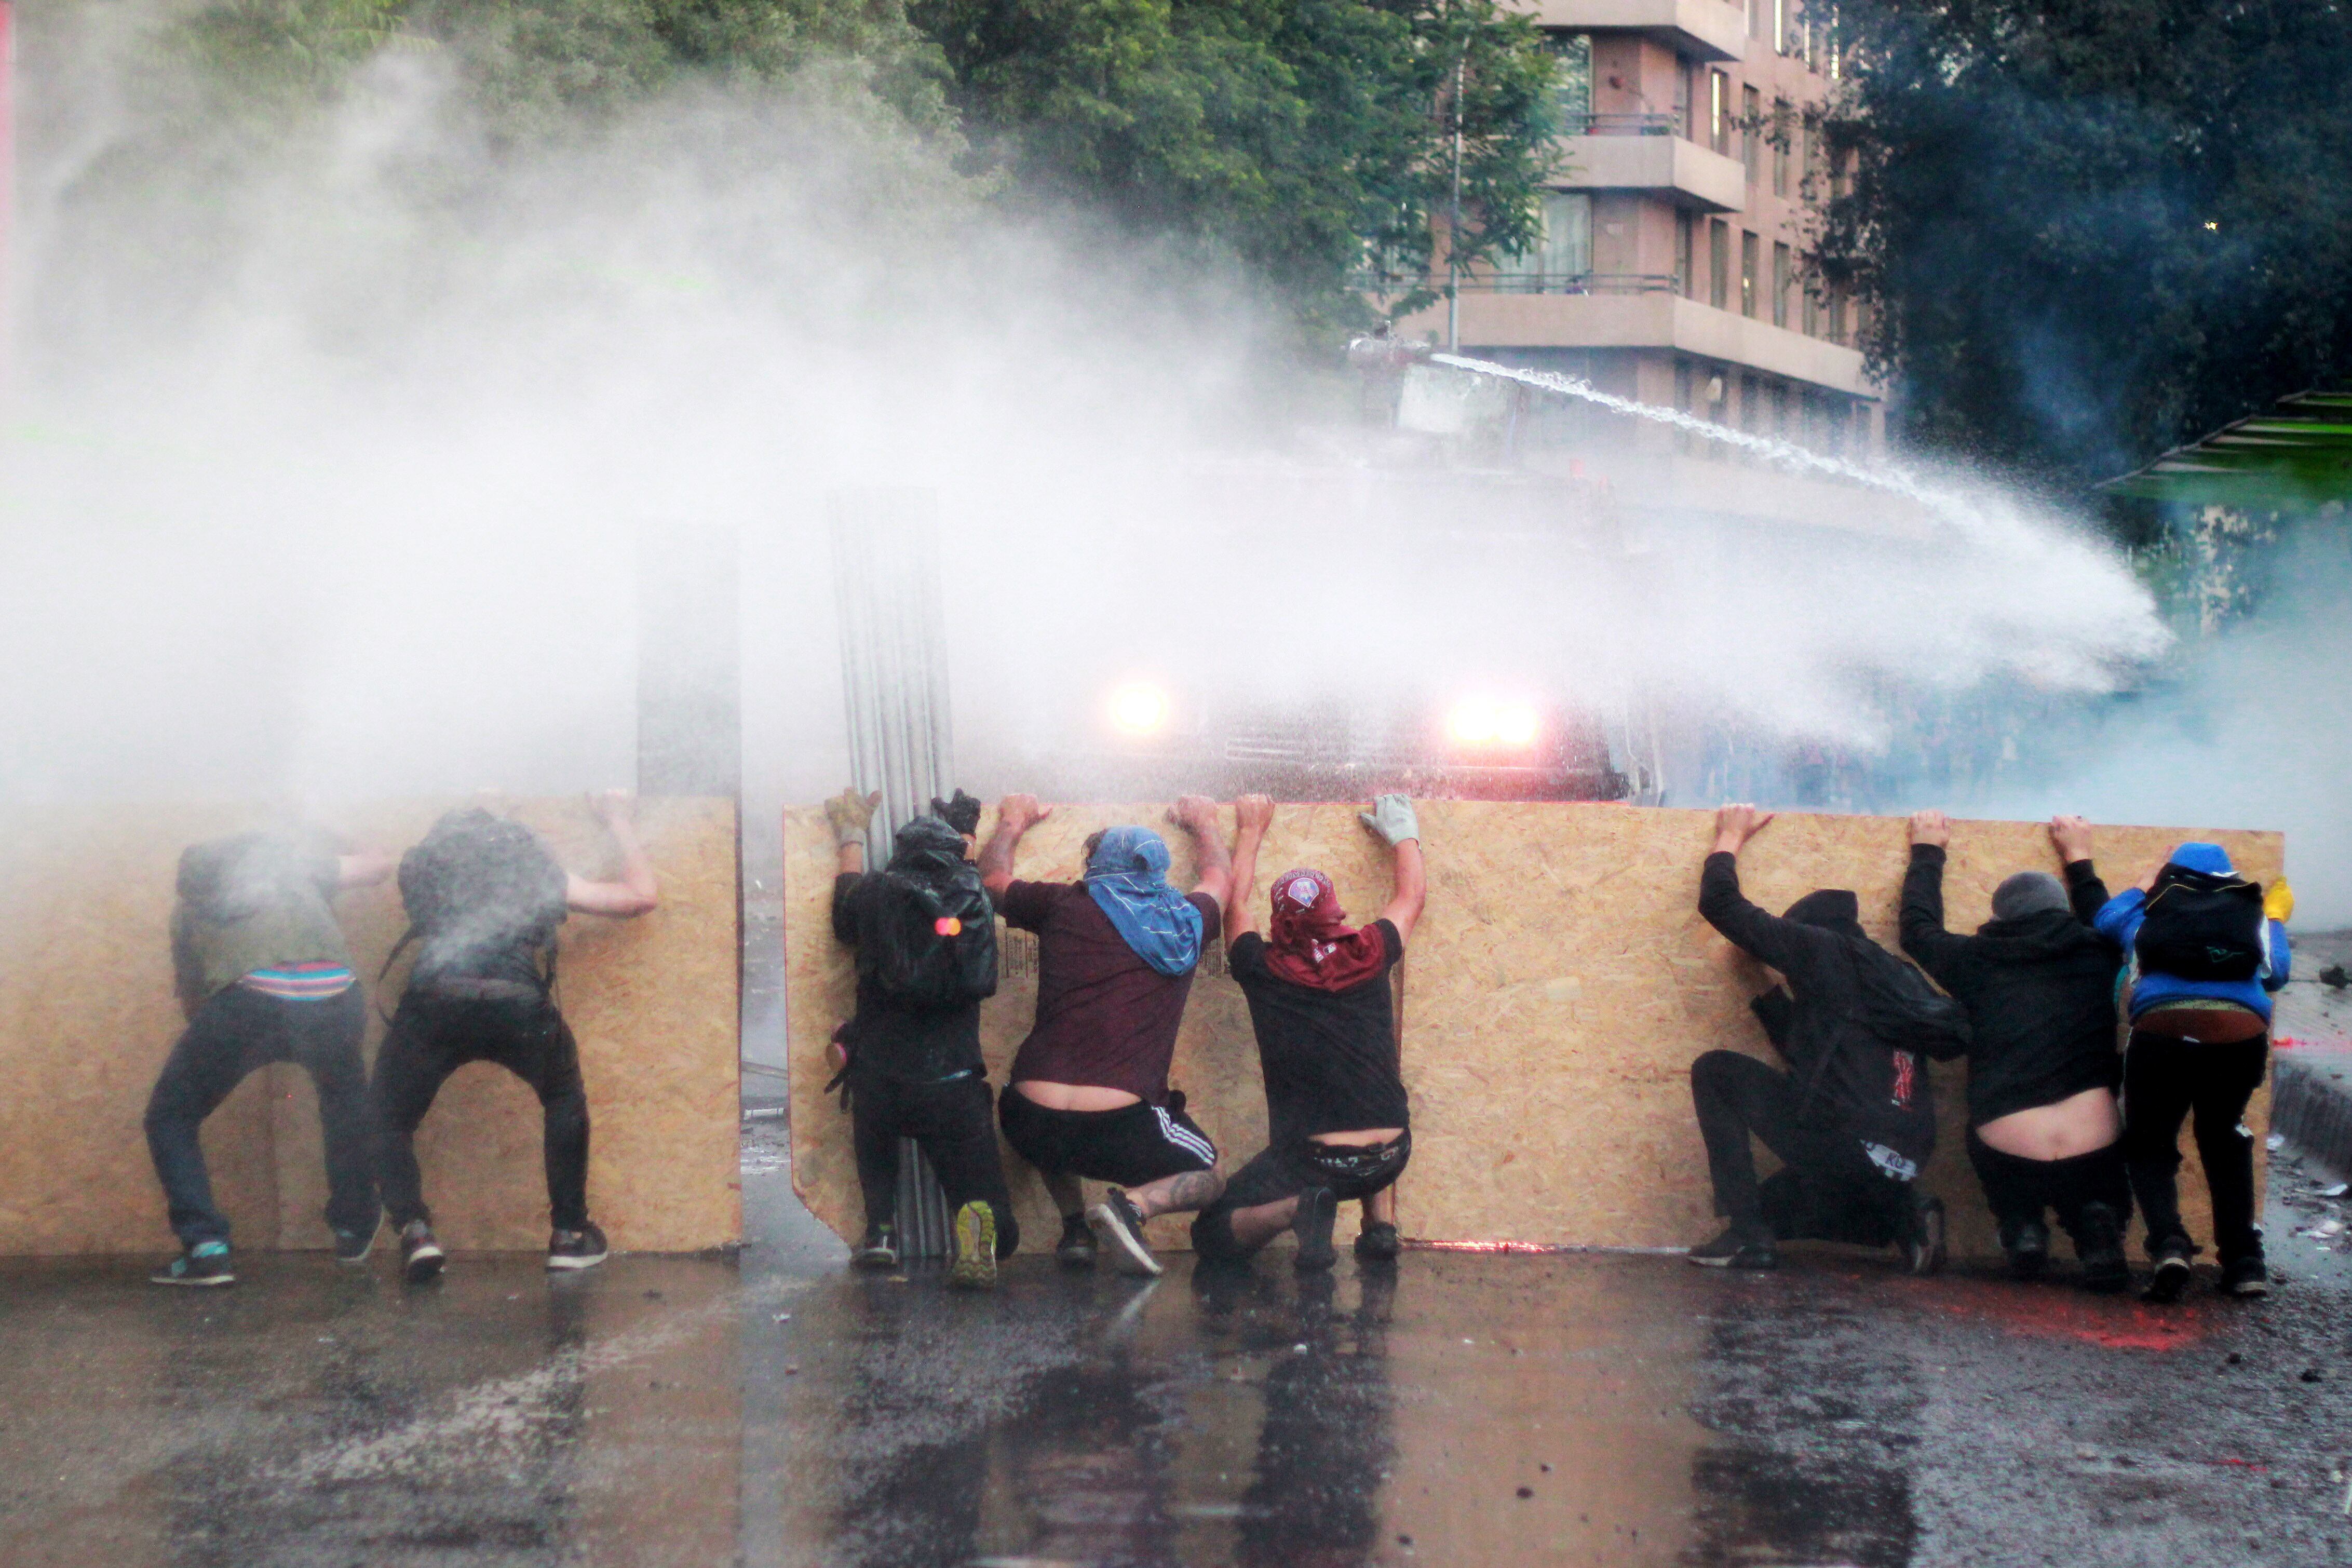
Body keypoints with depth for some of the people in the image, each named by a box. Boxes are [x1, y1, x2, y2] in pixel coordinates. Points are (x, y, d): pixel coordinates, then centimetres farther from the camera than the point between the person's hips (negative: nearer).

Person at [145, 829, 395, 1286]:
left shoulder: (189, 904, 31)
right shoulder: (292, 857, 31)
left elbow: (190, 998, 32)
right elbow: (378, 866, 36)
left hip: (247, 998, -2)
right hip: (332, 995, 2)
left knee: (171, 1118, 19)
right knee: (345, 1097, 35)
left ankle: (206, 1249, 4)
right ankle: (354, 1230, 43)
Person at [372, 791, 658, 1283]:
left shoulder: (422, 861, 29)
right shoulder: (536, 866, 31)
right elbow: (642, 894, 35)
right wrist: (619, 822, 51)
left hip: (434, 998, -1)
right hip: (517, 1000, 1)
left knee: (390, 1120, 20)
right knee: (565, 1100, 30)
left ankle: (414, 1229, -3)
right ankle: (568, 1234, 27)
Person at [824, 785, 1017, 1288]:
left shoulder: (877, 892, 2)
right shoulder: (976, 898, 5)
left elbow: (845, 920, 27)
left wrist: (852, 836, 41)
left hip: (879, 1081, 0)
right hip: (952, 1084, 0)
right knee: (999, 1233, 8)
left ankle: (881, 1225, 10)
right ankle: (974, 1226, -30)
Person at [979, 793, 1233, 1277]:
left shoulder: (1064, 906, 7)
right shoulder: (1185, 923, 11)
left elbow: (992, 879, 28)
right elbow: (1220, 879, 36)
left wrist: (1011, 825, 46)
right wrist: (1204, 824, 55)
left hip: (1032, 1124, 2)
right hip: (1121, 1127, -2)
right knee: (1208, 1178, 23)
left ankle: (1075, 1223, 17)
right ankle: (1133, 1203, -7)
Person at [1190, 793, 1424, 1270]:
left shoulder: (1264, 971, -4)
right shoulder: (1368, 957, -1)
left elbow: (1235, 903, 17)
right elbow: (1411, 896, 21)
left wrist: (1250, 831, 29)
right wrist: (1404, 833, 37)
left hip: (1312, 1161, -3)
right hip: (1390, 1156, 3)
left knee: (1211, 1236, 9)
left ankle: (1297, 1208, -18)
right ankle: (1380, 1224, 19)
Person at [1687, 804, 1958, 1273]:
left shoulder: (1825, 949, 2)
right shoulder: (1901, 976, 23)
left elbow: (1719, 904, 5)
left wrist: (1731, 837, 23)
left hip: (1841, 1140, -8)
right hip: (1903, 1160, 8)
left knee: (1715, 1071, 11)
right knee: (1771, 1207, 32)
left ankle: (1748, 1235, 2)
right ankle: (1904, 1214, 10)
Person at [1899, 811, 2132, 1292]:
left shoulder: (1980, 962, 5)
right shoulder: (2098, 959, 9)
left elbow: (1918, 929, 26)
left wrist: (1927, 852, 39)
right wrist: (2078, 858, 50)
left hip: (2009, 1159, 0)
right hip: (2095, 1158, 0)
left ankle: (2022, 1227, 11)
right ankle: (2098, 1227, 1)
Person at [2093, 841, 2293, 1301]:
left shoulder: (2152, 912, 23)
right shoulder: (2250, 912, 23)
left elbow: (2106, 917, 38)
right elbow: (2277, 971, 29)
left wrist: (2142, 885, 54)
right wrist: (2275, 922, 47)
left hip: (2162, 1031, -1)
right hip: (2241, 1034, 1)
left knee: (2149, 1145, 14)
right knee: (2224, 1139, 25)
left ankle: (2168, 1242, -13)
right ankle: (2244, 1261, 17)